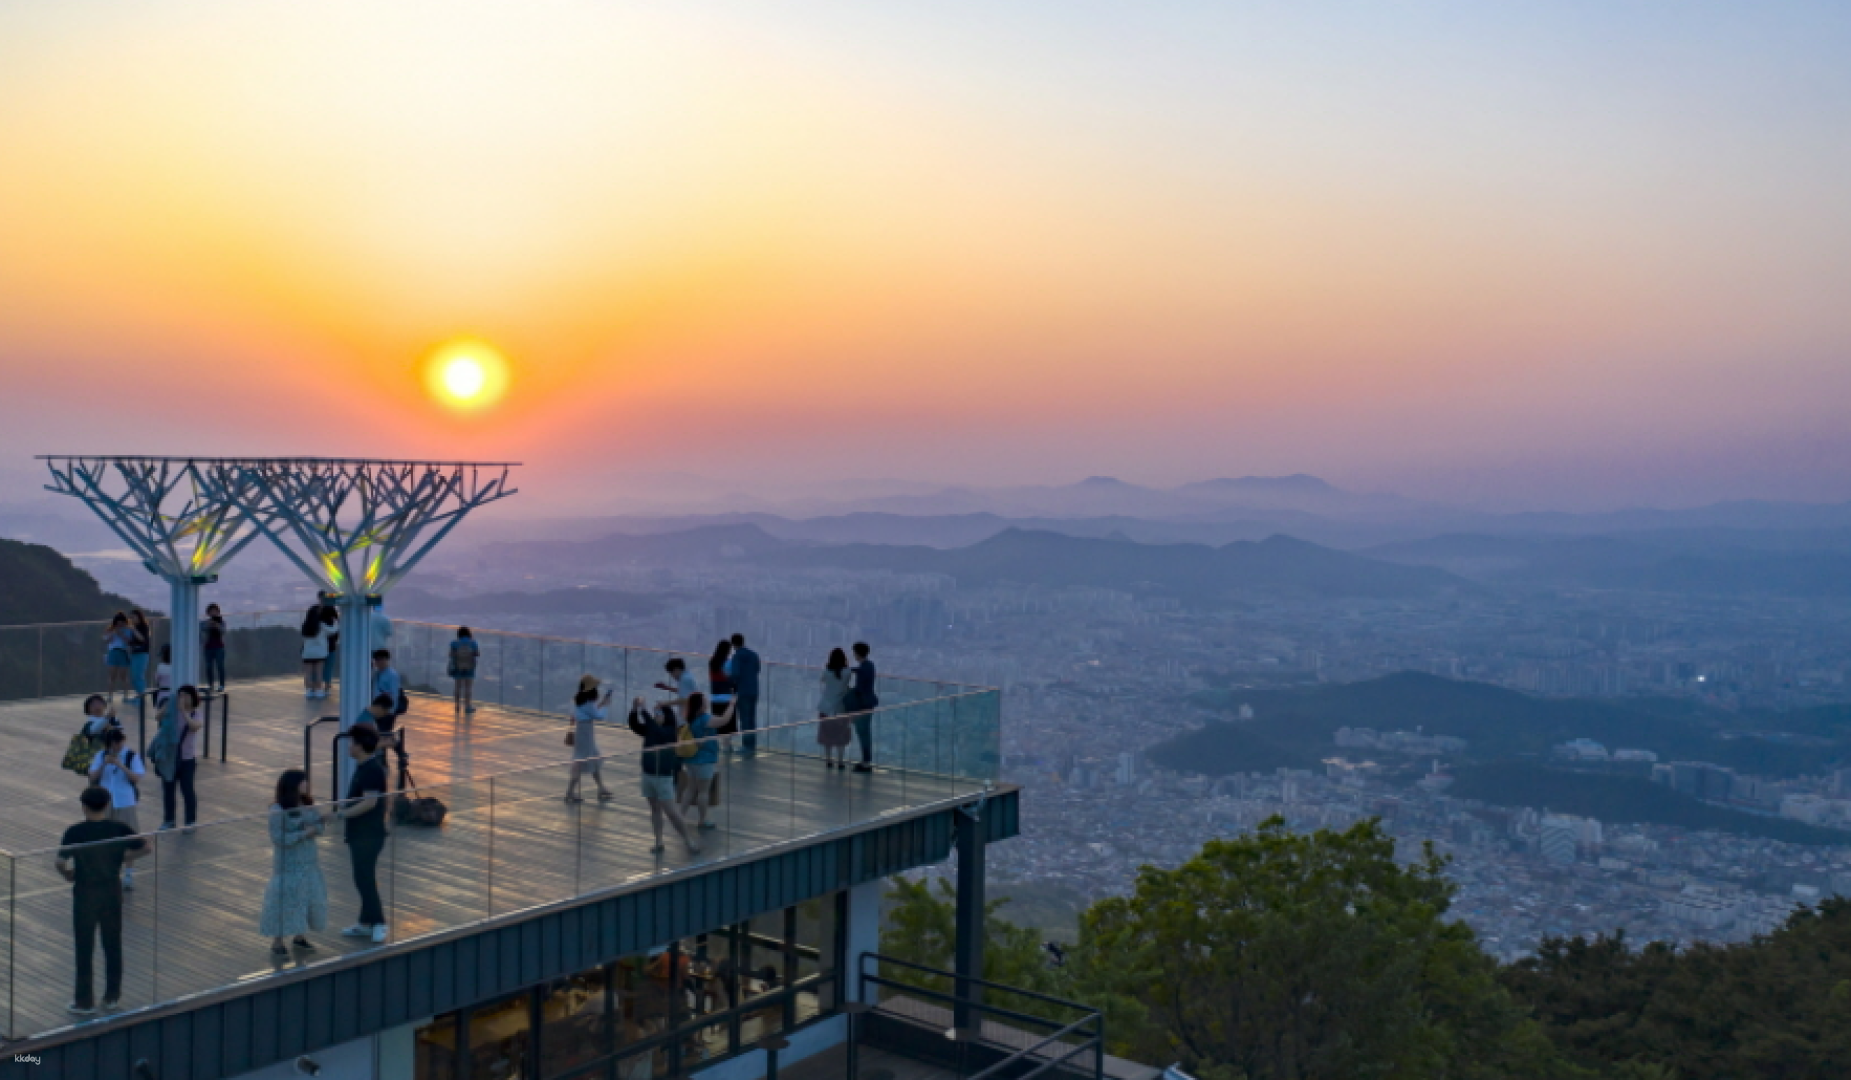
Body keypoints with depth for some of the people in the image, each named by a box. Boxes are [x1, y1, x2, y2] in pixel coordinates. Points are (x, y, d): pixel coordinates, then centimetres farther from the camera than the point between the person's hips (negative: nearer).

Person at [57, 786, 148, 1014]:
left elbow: (61, 863, -15)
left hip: (84, 894, -2)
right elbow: (144, 848, 2)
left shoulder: (75, 832, -13)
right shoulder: (119, 829, -6)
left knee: (84, 949, 8)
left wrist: (68, 875, 5)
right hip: (112, 893, 2)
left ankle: (84, 1001, 15)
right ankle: (112, 996, 22)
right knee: (113, 946, 14)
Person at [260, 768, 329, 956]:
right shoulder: (278, 811, -17)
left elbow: (319, 827, 8)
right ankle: (277, 941, 13)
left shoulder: (307, 805, 3)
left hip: (309, 863, 7)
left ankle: (299, 936, 28)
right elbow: (278, 838, -21)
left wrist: (322, 820, -14)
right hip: (288, 865, -7)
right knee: (285, 901, -1)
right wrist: (304, 834, -24)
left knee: (310, 897, 12)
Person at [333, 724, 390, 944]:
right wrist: (343, 808, 11)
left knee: (365, 879, -8)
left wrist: (343, 814, -22)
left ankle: (378, 924, -3)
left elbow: (370, 802, -26)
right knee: (363, 878, 15)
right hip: (359, 833, 10)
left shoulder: (372, 769, -19)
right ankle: (366, 923, 22)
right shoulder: (363, 767, 12)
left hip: (369, 835, -10)